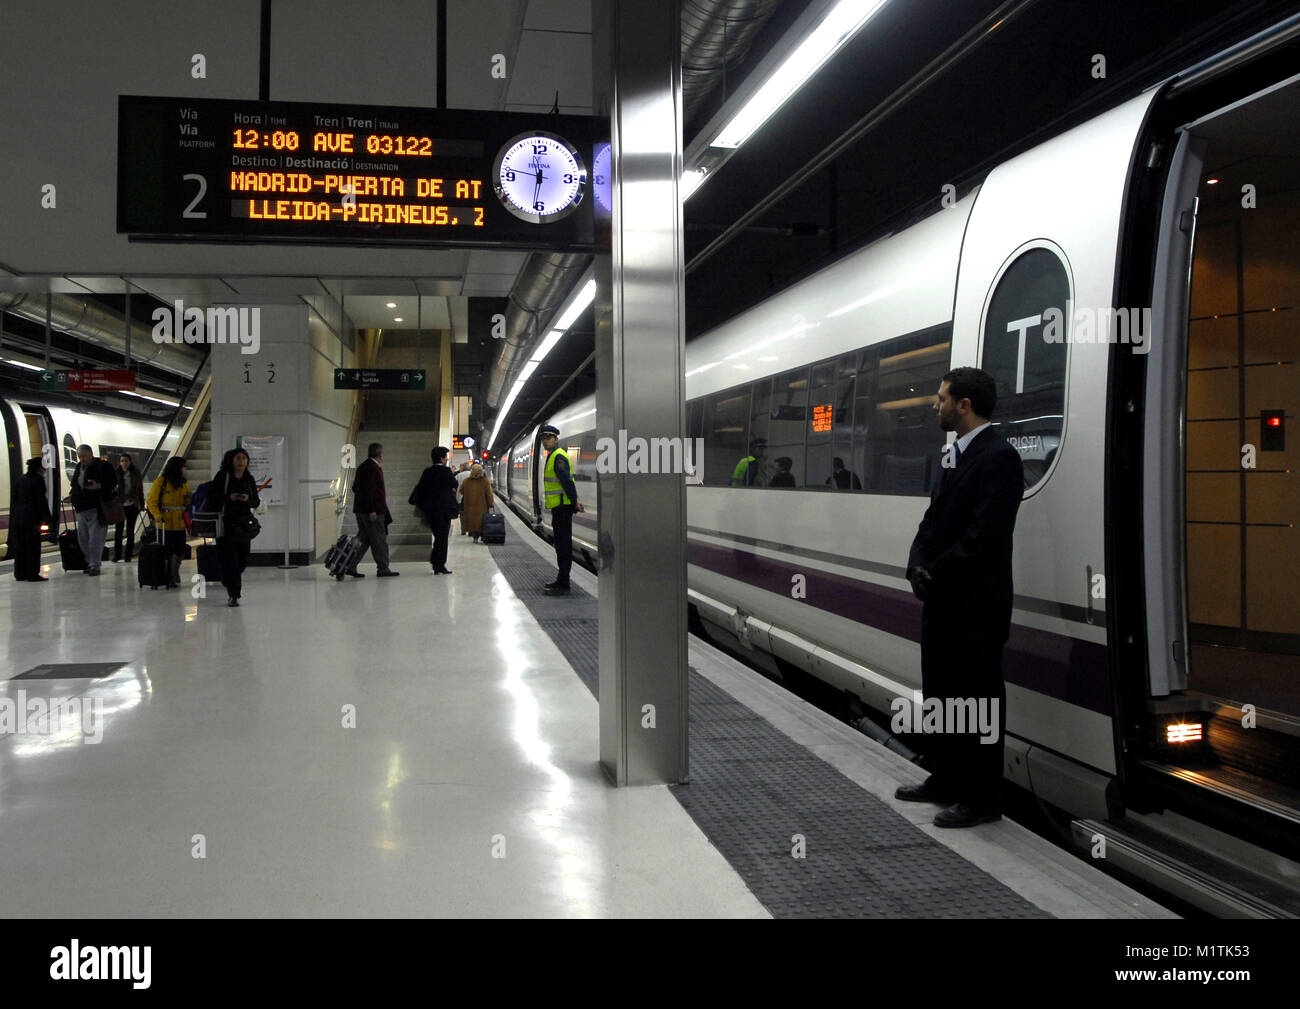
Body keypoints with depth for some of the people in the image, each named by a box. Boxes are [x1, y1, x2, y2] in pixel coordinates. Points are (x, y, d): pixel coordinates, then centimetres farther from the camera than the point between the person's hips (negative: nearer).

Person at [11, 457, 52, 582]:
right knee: (33, 547, -2)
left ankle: (20, 573, 17)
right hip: (32, 518, -7)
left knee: (20, 547, 12)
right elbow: (41, 501, -11)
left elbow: (14, 499, 13)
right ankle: (32, 574, -4)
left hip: (17, 518, 7)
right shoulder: (38, 480, -8)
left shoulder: (19, 480, 12)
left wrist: (14, 515, 16)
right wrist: (48, 519, -9)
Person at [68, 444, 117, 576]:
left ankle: (95, 565, -5)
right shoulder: (79, 467, 15)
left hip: (96, 509, -8)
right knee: (82, 538, 12)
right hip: (81, 508, 8)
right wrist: (72, 495, 10)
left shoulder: (102, 466, -7)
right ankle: (90, 562, 24)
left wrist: (99, 486, -26)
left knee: (95, 538, -9)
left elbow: (113, 482, -11)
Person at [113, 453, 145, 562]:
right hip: (119, 506, -1)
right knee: (118, 531, 0)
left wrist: (142, 505, 8)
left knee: (130, 531, 5)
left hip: (132, 506, 1)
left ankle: (128, 555, 11)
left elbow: (140, 491, 8)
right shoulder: (116, 474, -2)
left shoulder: (136, 474, 2)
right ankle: (117, 555, 8)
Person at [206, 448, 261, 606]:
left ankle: (229, 581, 35)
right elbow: (211, 496, -3)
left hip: (244, 524, 4)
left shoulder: (249, 479, 11)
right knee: (229, 559, -8)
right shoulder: (222, 476, -1)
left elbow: (256, 502, 12)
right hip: (226, 523, -4)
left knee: (243, 559, 5)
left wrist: (248, 499, -9)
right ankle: (233, 594, -5)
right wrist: (228, 498, -17)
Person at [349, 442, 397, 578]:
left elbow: (355, 487, 21)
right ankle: (383, 569, 5)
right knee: (379, 540, -1)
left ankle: (350, 566, 9)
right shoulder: (373, 468, -15)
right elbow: (368, 489, -22)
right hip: (372, 511, -9)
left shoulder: (362, 466, 15)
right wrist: (371, 510, -22)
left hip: (361, 510, 10)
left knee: (364, 539, 12)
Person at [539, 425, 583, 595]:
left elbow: (567, 482, -22)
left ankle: (563, 585, -7)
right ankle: (562, 580, 24)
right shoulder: (552, 456, 18)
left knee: (563, 544, -8)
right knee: (561, 543, 15)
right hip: (559, 506, 11)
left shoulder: (558, 457, -15)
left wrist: (574, 502, -21)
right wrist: (574, 501, 16)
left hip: (562, 507, -11)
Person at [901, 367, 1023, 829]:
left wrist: (935, 574, -14)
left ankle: (981, 799, 13)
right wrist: (918, 564, -3)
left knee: (978, 700, 1)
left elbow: (984, 536, -22)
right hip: (942, 601, 10)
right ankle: (946, 781, 33)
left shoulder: (998, 457, -16)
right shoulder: (953, 455, 15)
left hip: (976, 606, -10)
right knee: (942, 694, 19)